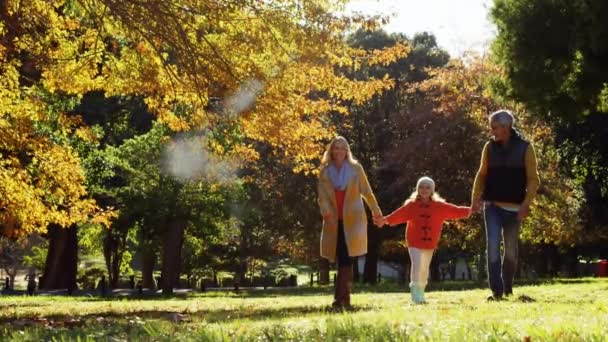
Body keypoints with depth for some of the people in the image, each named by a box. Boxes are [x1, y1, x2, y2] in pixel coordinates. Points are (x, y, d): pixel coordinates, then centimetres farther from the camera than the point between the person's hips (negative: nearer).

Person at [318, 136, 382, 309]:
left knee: (345, 259, -12)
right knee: (342, 260, 5)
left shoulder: (356, 168, 2)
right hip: (334, 221, 2)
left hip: (352, 220, -2)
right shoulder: (324, 171, 7)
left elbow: (367, 192, 8)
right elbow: (322, 196, -1)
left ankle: (341, 298, -17)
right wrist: (326, 212, -20)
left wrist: (376, 211, 12)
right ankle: (344, 298, 12)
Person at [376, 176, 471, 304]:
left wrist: (470, 210, 2)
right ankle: (415, 293, -15)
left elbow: (455, 210, 5)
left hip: (430, 244, 3)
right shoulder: (411, 205, -3)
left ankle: (420, 294, 26)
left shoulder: (439, 206, 1)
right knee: (416, 266, -16)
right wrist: (386, 219, -23)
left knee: (424, 269, 13)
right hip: (414, 242, -3)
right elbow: (398, 214, -11)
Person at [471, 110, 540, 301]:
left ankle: (507, 289, 25)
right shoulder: (489, 147, 2)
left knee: (511, 250, 8)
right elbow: (482, 174, 11)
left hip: (514, 208, -1)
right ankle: (496, 291, -8)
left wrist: (526, 204, -14)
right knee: (492, 246, -10)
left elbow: (533, 179, -4)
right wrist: (476, 198, 0)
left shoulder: (525, 147, -5)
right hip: (492, 206, 1)